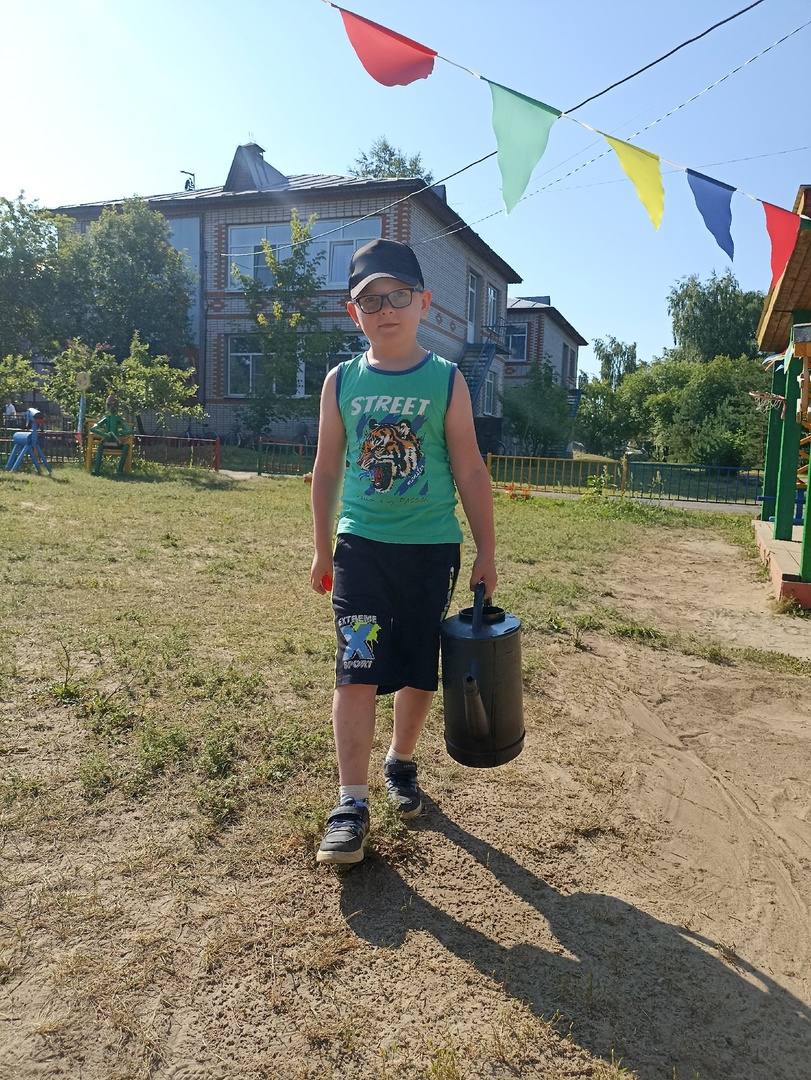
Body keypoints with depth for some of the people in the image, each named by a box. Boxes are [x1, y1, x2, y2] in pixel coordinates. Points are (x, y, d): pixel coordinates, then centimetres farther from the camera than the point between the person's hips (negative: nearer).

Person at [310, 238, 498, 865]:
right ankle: (352, 804, 3)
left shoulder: (446, 381, -1)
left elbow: (470, 473, 0)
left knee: (420, 668, 11)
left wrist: (486, 553, 0)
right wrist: (322, 549, 11)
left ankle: (402, 763, 36)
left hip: (432, 548, 0)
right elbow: (327, 469, 9)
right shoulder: (342, 382, 3)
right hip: (362, 546, 0)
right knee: (357, 669, -7)